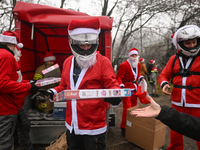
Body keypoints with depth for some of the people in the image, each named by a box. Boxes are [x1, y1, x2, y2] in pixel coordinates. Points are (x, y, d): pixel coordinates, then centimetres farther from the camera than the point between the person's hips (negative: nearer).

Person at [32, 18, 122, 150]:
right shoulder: (67, 62, 5)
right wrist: (51, 93, -2)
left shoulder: (103, 62, -12)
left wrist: (114, 96, -33)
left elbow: (112, 85, -12)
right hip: (72, 125, 6)